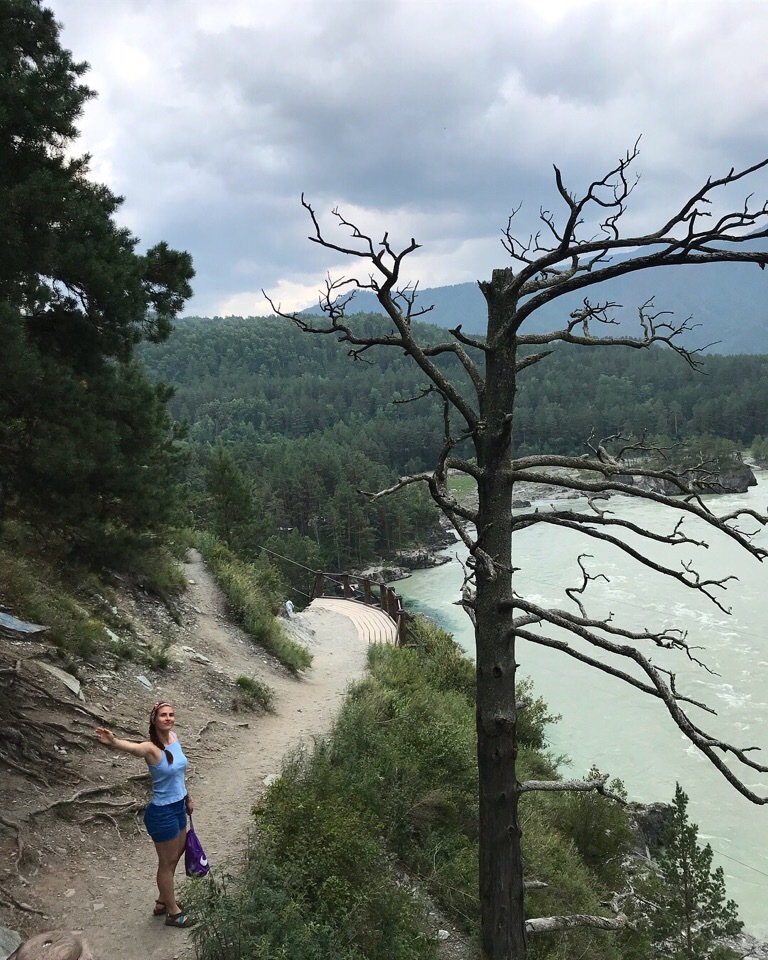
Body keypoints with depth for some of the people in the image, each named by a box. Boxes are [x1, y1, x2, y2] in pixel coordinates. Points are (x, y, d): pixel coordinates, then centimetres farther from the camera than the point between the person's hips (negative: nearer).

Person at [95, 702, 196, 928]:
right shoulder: (151, 748, -24)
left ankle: (163, 902, 44)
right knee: (167, 862, 11)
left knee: (176, 856, 24)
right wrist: (113, 741, -70)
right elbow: (132, 747, -48)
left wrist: (188, 799, 21)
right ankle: (173, 912, 30)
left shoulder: (174, 737, -3)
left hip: (178, 807, 8)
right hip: (162, 813, -8)